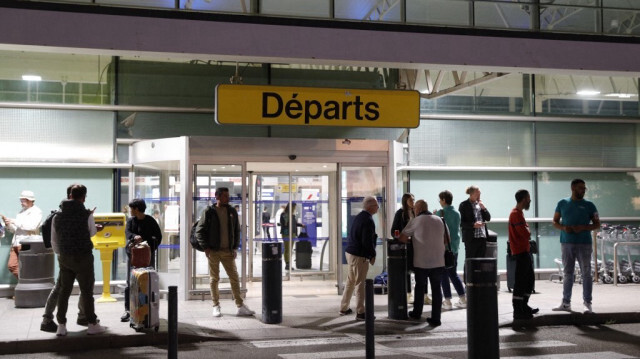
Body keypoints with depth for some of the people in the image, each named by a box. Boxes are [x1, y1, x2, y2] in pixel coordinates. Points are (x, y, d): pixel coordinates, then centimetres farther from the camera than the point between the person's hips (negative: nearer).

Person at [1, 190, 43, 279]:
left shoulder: (36, 211, -2)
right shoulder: (21, 212, 20)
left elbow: (31, 226, -17)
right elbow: (14, 230, 22)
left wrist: (15, 221, -14)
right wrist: (8, 224, 1)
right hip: (16, 243, 7)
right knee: (11, 265, 2)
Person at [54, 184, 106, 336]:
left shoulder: (58, 215, 1)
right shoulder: (86, 215, -13)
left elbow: (56, 234, 5)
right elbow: (92, 233, 0)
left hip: (64, 257, 4)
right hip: (83, 257, -4)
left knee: (64, 291, 11)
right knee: (87, 291, 4)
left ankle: (61, 326, 11)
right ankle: (92, 325, 10)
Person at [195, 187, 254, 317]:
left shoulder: (232, 212, 8)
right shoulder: (209, 212, -4)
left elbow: (237, 231, 14)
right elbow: (199, 231, -2)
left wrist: (235, 248, 5)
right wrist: (206, 248, -9)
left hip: (228, 251, 3)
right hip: (213, 252, -3)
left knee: (234, 278, 2)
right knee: (214, 279, 4)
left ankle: (240, 306, 6)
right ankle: (216, 306, 13)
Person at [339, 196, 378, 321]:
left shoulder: (358, 217, 11)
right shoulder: (368, 220, -19)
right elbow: (367, 241, -22)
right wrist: (372, 255, -9)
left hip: (350, 252, 9)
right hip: (359, 256, -9)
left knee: (350, 281, 19)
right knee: (360, 284, -3)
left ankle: (344, 308, 28)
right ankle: (360, 313, 2)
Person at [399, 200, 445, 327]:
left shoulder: (415, 221, -6)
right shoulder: (439, 220, 6)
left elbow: (402, 238, -5)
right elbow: (445, 239, 14)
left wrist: (412, 240, 14)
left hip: (421, 262, -2)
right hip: (438, 261, 2)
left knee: (420, 287, 17)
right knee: (436, 289, 6)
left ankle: (417, 313, 31)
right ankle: (435, 319, 4)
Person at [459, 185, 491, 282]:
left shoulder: (480, 203, 12)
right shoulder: (464, 205, -5)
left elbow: (488, 218, 11)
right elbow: (461, 223, -8)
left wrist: (483, 208, -4)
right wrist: (473, 225, -20)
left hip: (482, 237, 6)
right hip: (471, 238, -5)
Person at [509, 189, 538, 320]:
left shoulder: (518, 212, 16)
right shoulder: (516, 214, -17)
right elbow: (526, 234, -22)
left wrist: (527, 232, -2)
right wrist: (528, 232, -2)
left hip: (525, 251, 11)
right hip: (520, 252, -11)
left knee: (530, 279, 17)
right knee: (520, 281, -7)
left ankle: (524, 306, 27)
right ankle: (518, 311, -4)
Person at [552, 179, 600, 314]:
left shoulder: (589, 205, 3)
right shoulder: (562, 203, 7)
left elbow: (597, 224, 4)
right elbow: (555, 221, 12)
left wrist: (583, 228, -13)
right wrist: (563, 228, -9)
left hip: (584, 243, -2)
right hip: (567, 243, 2)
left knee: (586, 273, -1)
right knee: (567, 273, 8)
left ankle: (587, 303, 5)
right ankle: (566, 303, 15)